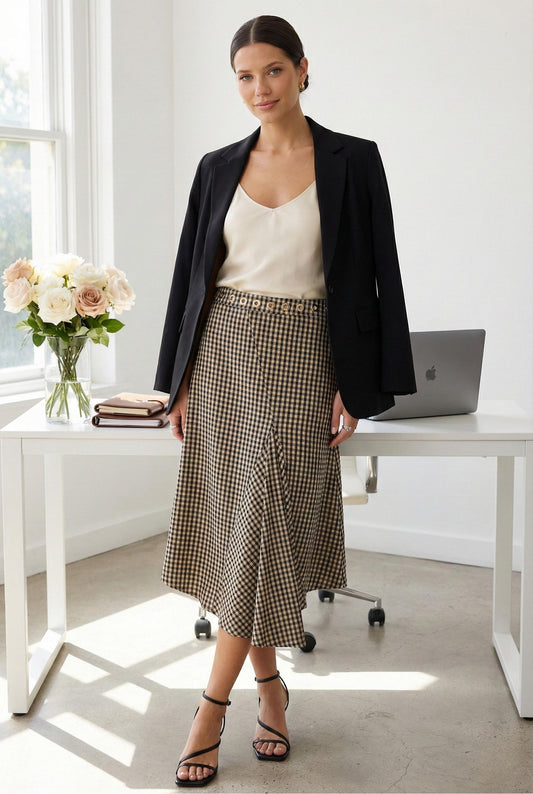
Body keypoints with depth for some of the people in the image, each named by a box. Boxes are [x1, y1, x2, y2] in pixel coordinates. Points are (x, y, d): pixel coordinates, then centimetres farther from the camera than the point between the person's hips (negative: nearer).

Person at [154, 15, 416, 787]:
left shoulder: (352, 161, -2)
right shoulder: (219, 167, 7)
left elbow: (372, 275, -3)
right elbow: (192, 272, 11)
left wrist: (356, 386, -7)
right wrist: (179, 381, 6)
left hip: (301, 357, -3)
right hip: (224, 354, 3)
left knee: (267, 526, -6)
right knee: (238, 525, 4)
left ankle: (214, 705, 3)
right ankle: (269, 680, 21)